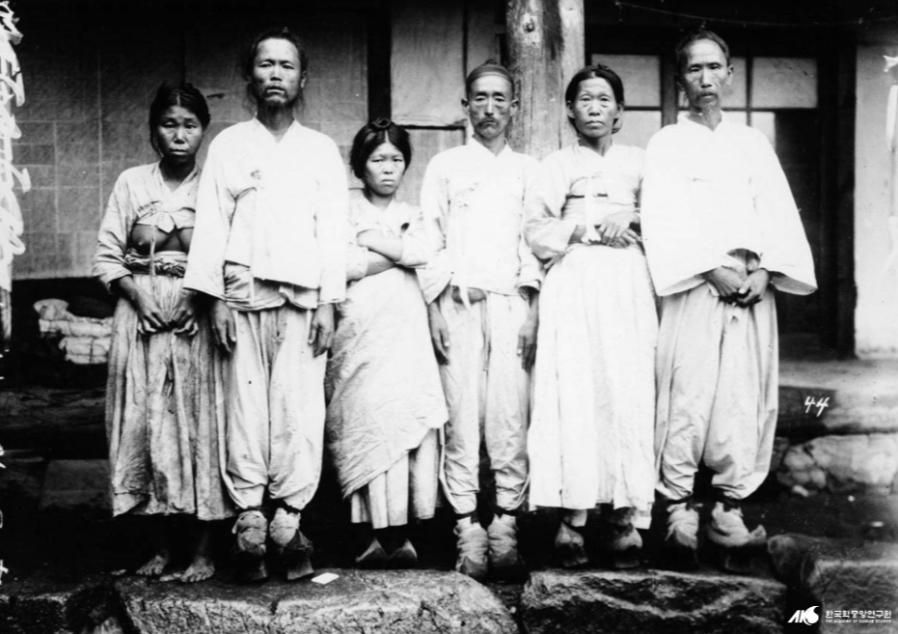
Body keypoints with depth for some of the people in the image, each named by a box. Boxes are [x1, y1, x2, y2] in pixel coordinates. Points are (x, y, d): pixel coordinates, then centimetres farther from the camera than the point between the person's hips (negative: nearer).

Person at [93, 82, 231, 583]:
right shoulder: (132, 183, 7)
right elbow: (107, 256, 5)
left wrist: (200, 297, -16)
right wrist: (140, 297, -9)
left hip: (199, 317, -2)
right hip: (142, 314, 2)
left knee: (201, 424, -3)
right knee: (147, 423, 2)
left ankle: (205, 551, 6)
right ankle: (162, 547, 14)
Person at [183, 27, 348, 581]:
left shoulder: (322, 150, 11)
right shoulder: (228, 145, 10)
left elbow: (334, 230, 7)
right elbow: (212, 224, 6)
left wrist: (329, 302, -2)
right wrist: (216, 298, -3)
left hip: (304, 296, 0)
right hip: (243, 292, 0)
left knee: (300, 410, -5)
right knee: (247, 407, -2)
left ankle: (288, 521, 2)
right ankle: (251, 523, 5)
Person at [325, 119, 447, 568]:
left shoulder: (412, 215, 21)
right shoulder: (347, 211, 10)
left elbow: (422, 254, 0)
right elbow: (346, 266, -6)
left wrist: (372, 241, 0)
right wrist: (400, 250, -1)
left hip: (407, 328, 3)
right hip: (363, 326, -3)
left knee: (413, 421, -8)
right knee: (374, 418, -14)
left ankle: (393, 532, -6)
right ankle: (390, 532, -12)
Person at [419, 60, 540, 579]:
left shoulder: (529, 169, 16)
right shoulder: (445, 165, 14)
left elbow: (537, 241, 9)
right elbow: (430, 239, 8)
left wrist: (531, 311, -1)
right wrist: (436, 309, -1)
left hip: (511, 300, 1)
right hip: (457, 300, 0)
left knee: (510, 415, -6)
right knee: (463, 415, -5)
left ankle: (506, 523, -2)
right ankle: (468, 527, -2)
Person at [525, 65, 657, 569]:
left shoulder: (639, 161, 19)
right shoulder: (556, 165, 15)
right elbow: (537, 232, 4)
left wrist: (631, 217, -5)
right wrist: (588, 228, -6)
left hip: (628, 286, 1)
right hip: (573, 286, -1)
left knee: (630, 392, -7)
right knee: (574, 394, -9)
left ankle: (625, 515, -5)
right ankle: (572, 517, -9)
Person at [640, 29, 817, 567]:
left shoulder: (752, 143, 17)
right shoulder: (667, 144, 8)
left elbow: (780, 214, 9)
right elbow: (663, 220, -4)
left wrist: (766, 271, -7)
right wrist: (713, 269, -13)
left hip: (753, 287, 3)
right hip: (695, 287, -3)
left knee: (747, 399, 0)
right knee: (689, 397, -8)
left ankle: (730, 510, 6)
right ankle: (680, 509, -1)